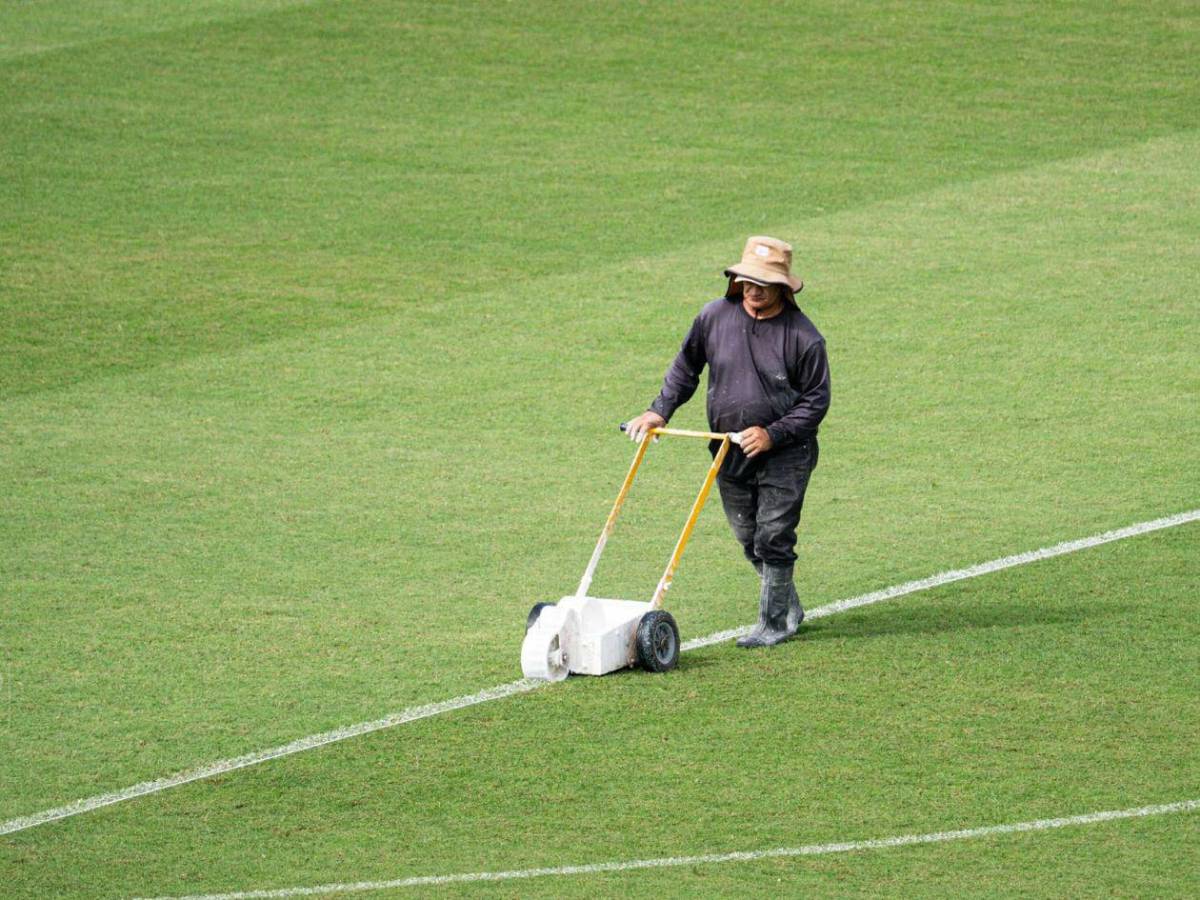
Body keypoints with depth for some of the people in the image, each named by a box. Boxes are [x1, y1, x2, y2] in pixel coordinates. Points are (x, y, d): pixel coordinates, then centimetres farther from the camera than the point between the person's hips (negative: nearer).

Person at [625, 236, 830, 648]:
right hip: (729, 454, 5)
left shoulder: (803, 336, -12)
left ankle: (774, 623, 6)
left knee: (773, 538, -6)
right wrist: (660, 411, 3)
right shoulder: (714, 317, -1)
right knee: (748, 539, 12)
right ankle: (790, 607, 30)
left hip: (785, 454, -4)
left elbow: (816, 399, -7)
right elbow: (686, 367, 13)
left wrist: (773, 435, -17)